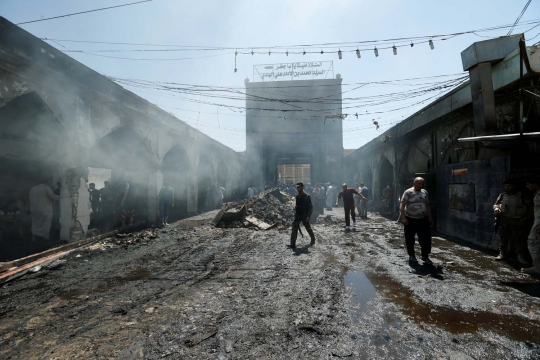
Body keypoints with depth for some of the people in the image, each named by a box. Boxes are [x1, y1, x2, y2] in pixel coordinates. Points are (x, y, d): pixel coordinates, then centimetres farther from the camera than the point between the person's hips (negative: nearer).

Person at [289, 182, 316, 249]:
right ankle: (293, 244, -6)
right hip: (298, 215, 5)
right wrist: (295, 213, 10)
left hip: (304, 216, -5)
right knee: (294, 229, -6)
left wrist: (308, 216, -18)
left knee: (308, 228, 12)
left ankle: (313, 240, 37)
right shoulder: (297, 196, 6)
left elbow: (311, 207, -11)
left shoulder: (307, 196, -11)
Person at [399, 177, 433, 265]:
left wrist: (430, 218, 14)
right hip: (410, 219, -5)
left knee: (426, 238, 1)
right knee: (410, 239, 5)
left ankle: (425, 256, 16)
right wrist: (403, 218, -22)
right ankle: (411, 255, 22)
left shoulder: (425, 192, 9)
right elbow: (402, 205, -14)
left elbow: (427, 205, 18)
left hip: (423, 219, 5)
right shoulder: (408, 192, -10)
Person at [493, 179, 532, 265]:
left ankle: (521, 257, 13)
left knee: (519, 239, 1)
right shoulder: (502, 195, 7)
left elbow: (528, 207, 4)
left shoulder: (521, 196, 1)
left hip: (518, 222, -2)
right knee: (503, 239, 7)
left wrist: (524, 219, -5)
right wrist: (496, 208, -14)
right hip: (504, 221, 2)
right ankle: (502, 254, 16)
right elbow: (495, 204, 9)